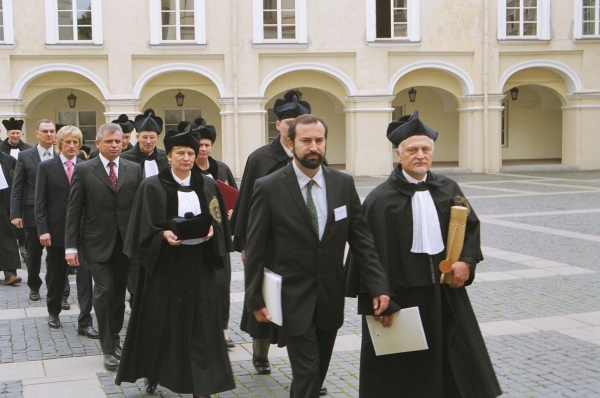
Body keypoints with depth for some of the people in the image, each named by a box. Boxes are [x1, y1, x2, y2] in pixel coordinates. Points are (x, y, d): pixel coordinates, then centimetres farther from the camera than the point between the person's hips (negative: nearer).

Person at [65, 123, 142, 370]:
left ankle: (114, 339, 27)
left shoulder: (134, 170, 6)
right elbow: (73, 211, -3)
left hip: (126, 243, 3)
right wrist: (71, 246, -8)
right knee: (104, 291, -8)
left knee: (119, 293, 9)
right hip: (97, 244, -3)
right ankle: (109, 348, 2)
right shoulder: (84, 171, -1)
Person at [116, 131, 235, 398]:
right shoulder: (152, 186, -2)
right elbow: (144, 228, -4)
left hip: (199, 263, 2)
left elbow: (219, 221, 9)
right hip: (165, 263, -2)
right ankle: (154, 373, 29)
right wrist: (164, 235, -21)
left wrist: (211, 231, -11)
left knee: (201, 322, 1)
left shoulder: (207, 185, 7)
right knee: (161, 321, 7)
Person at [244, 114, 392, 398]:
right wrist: (255, 299, -6)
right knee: (307, 373, -6)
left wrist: (378, 285, -5)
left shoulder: (344, 184, 0)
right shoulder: (269, 188, -10)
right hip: (293, 297, -4)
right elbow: (255, 249, -6)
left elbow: (361, 238, 2)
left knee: (318, 371, 16)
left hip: (331, 296, 4)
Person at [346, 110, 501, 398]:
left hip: (445, 292, 4)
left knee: (457, 364, 10)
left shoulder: (448, 190, 5)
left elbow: (471, 225, 15)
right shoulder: (381, 199, -9)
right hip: (402, 296, -4)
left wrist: (467, 261, -3)